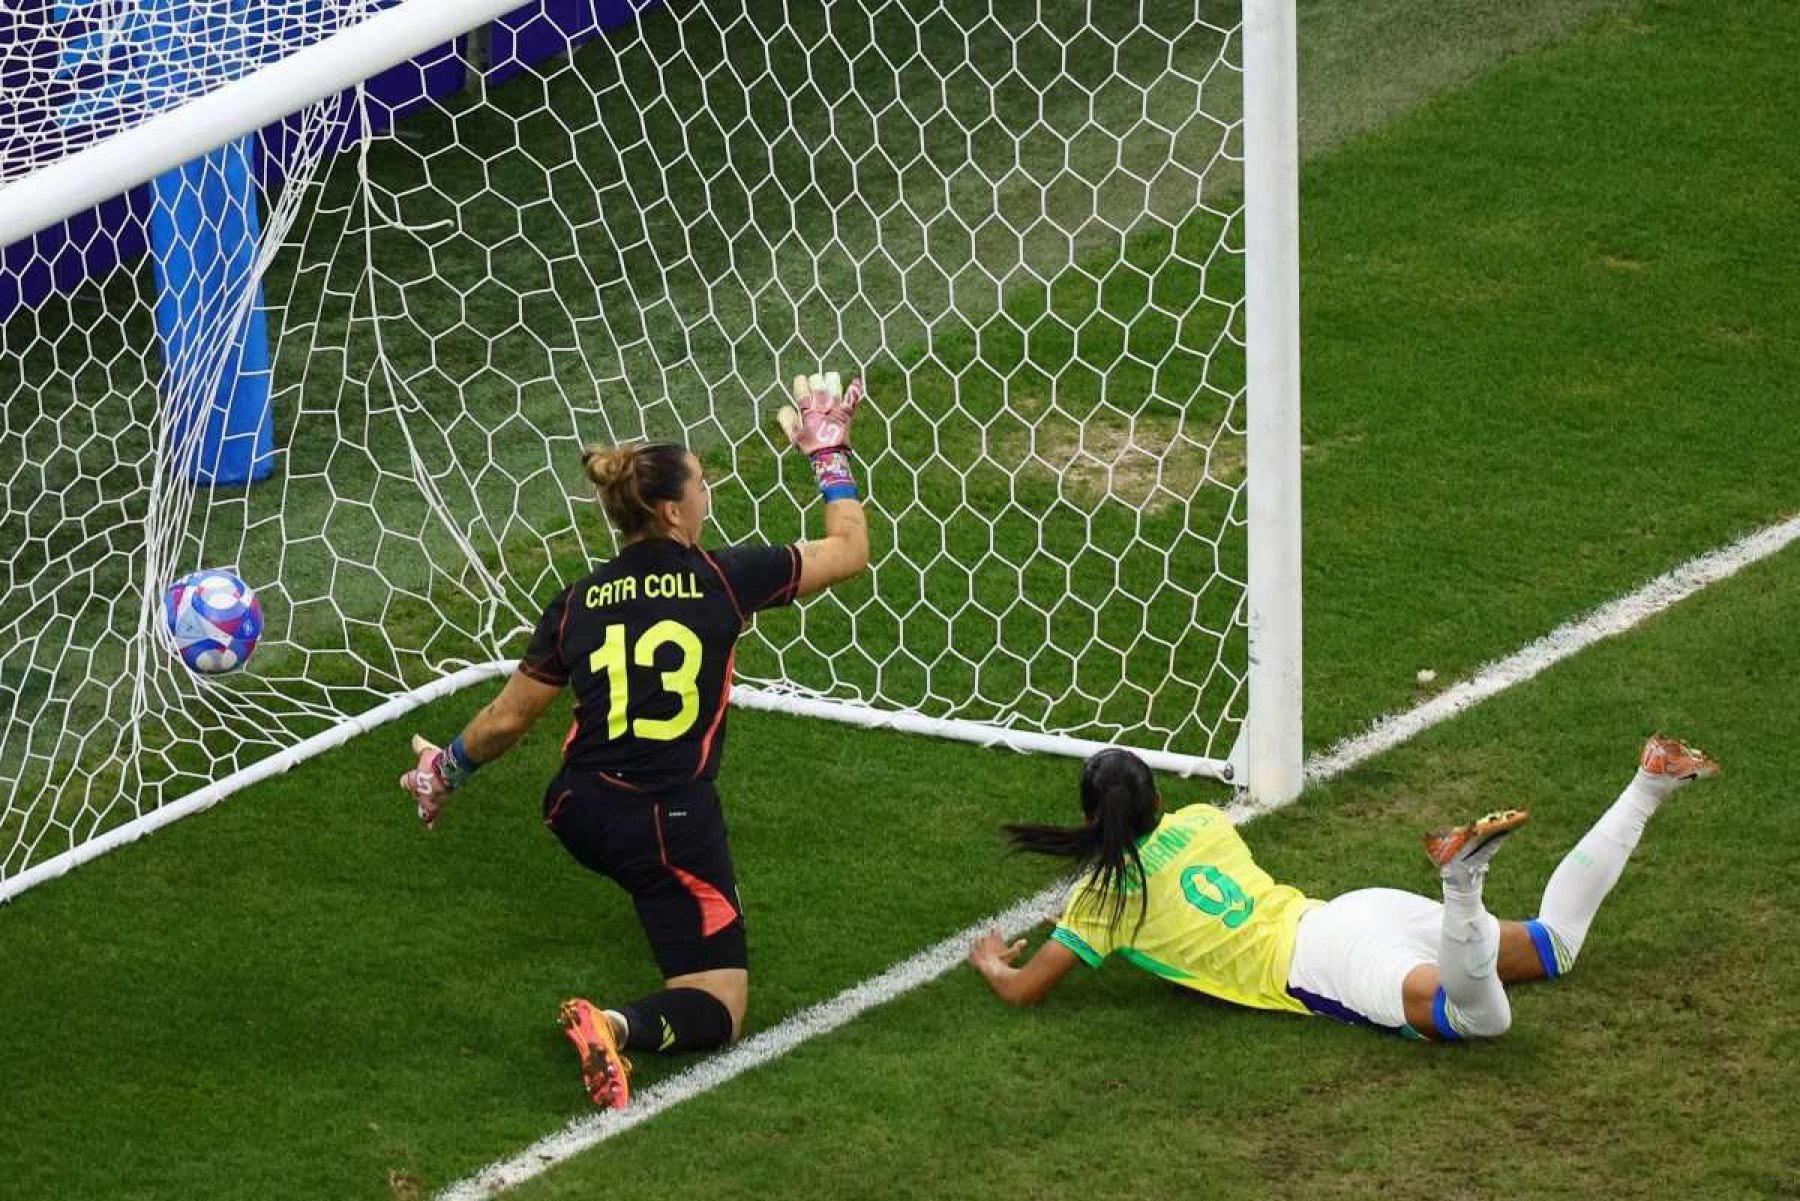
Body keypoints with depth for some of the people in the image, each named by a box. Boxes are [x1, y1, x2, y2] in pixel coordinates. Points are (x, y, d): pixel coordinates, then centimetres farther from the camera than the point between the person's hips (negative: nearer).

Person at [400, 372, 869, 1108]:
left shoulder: (579, 604, 2)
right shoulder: (722, 579, -7)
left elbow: (506, 721, 9)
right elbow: (851, 551, 5)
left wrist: (448, 769, 29)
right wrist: (828, 455, 18)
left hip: (579, 816, 5)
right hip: (670, 826, -5)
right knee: (717, 1011, -2)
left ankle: (661, 910, 47)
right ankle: (615, 1027, -30)